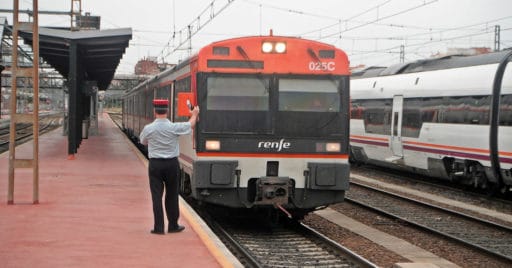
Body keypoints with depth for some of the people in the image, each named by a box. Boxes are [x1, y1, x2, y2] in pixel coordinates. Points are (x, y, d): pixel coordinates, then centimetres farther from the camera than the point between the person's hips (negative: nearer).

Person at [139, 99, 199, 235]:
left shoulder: (148, 129, -8)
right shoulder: (174, 128, -10)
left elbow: (143, 141, 13)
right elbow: (190, 125, 8)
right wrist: (194, 114, 26)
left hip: (155, 164, 0)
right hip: (172, 164, 0)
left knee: (156, 195, 2)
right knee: (172, 195, 11)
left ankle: (159, 227, 0)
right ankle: (173, 225, 18)